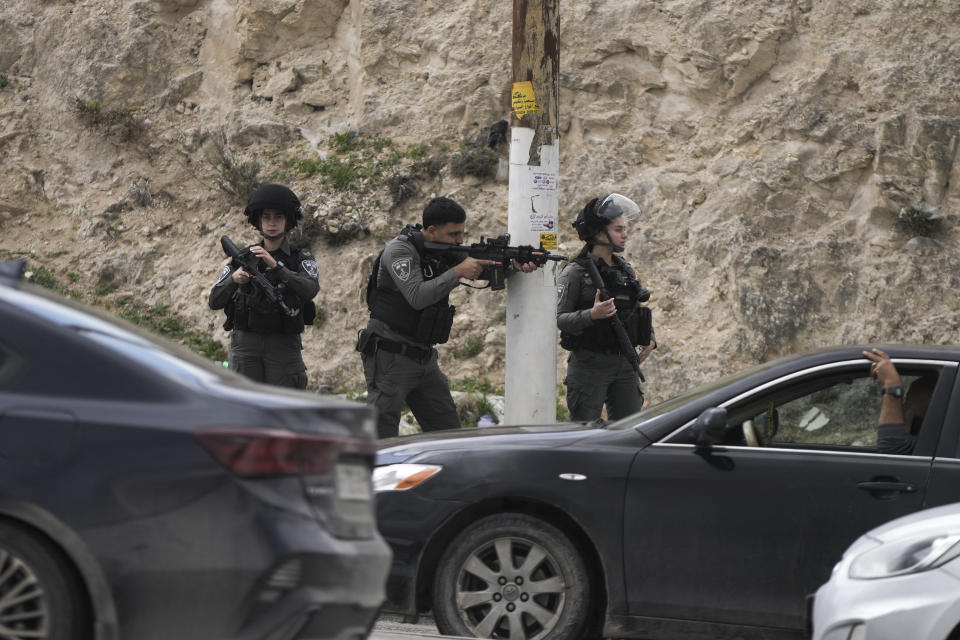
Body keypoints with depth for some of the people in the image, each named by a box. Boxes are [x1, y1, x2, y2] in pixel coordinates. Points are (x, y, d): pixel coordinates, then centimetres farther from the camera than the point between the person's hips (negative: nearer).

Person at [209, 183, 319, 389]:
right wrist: (234, 280, -20)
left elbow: (310, 290, -17)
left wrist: (275, 266, -29)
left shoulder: (301, 259, 5)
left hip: (284, 346, -2)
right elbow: (215, 302, 1)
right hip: (246, 343, 2)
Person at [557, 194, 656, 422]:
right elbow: (558, 318, -14)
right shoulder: (575, 273, -7)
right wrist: (592, 315, -29)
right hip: (589, 366, -6)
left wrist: (649, 339, 8)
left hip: (625, 365, 6)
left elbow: (638, 310, 25)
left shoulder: (625, 270, 13)